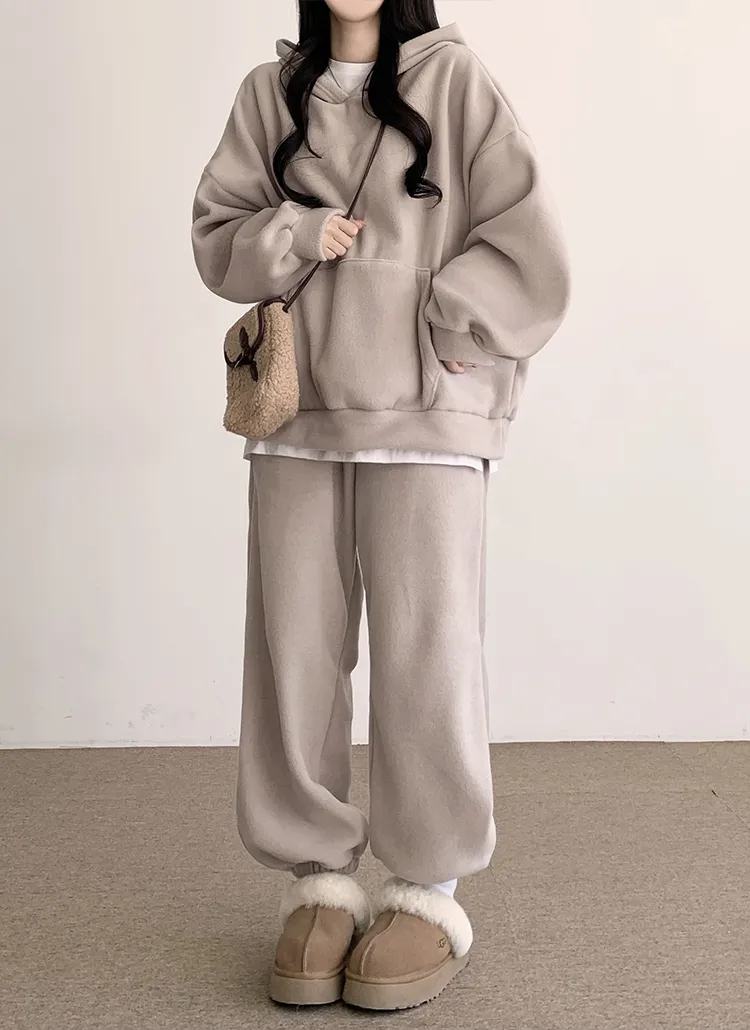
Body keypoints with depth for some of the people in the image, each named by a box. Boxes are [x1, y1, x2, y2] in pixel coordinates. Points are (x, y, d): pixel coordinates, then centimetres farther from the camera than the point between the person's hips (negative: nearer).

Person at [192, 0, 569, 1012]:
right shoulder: (270, 94, 14)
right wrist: (293, 237, -6)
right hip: (297, 408, 3)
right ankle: (317, 879, 16)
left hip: (425, 412, -3)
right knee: (294, 645, 3)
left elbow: (524, 242, 0)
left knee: (426, 649, -3)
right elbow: (217, 235, 12)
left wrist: (449, 327, -6)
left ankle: (431, 891, 11)